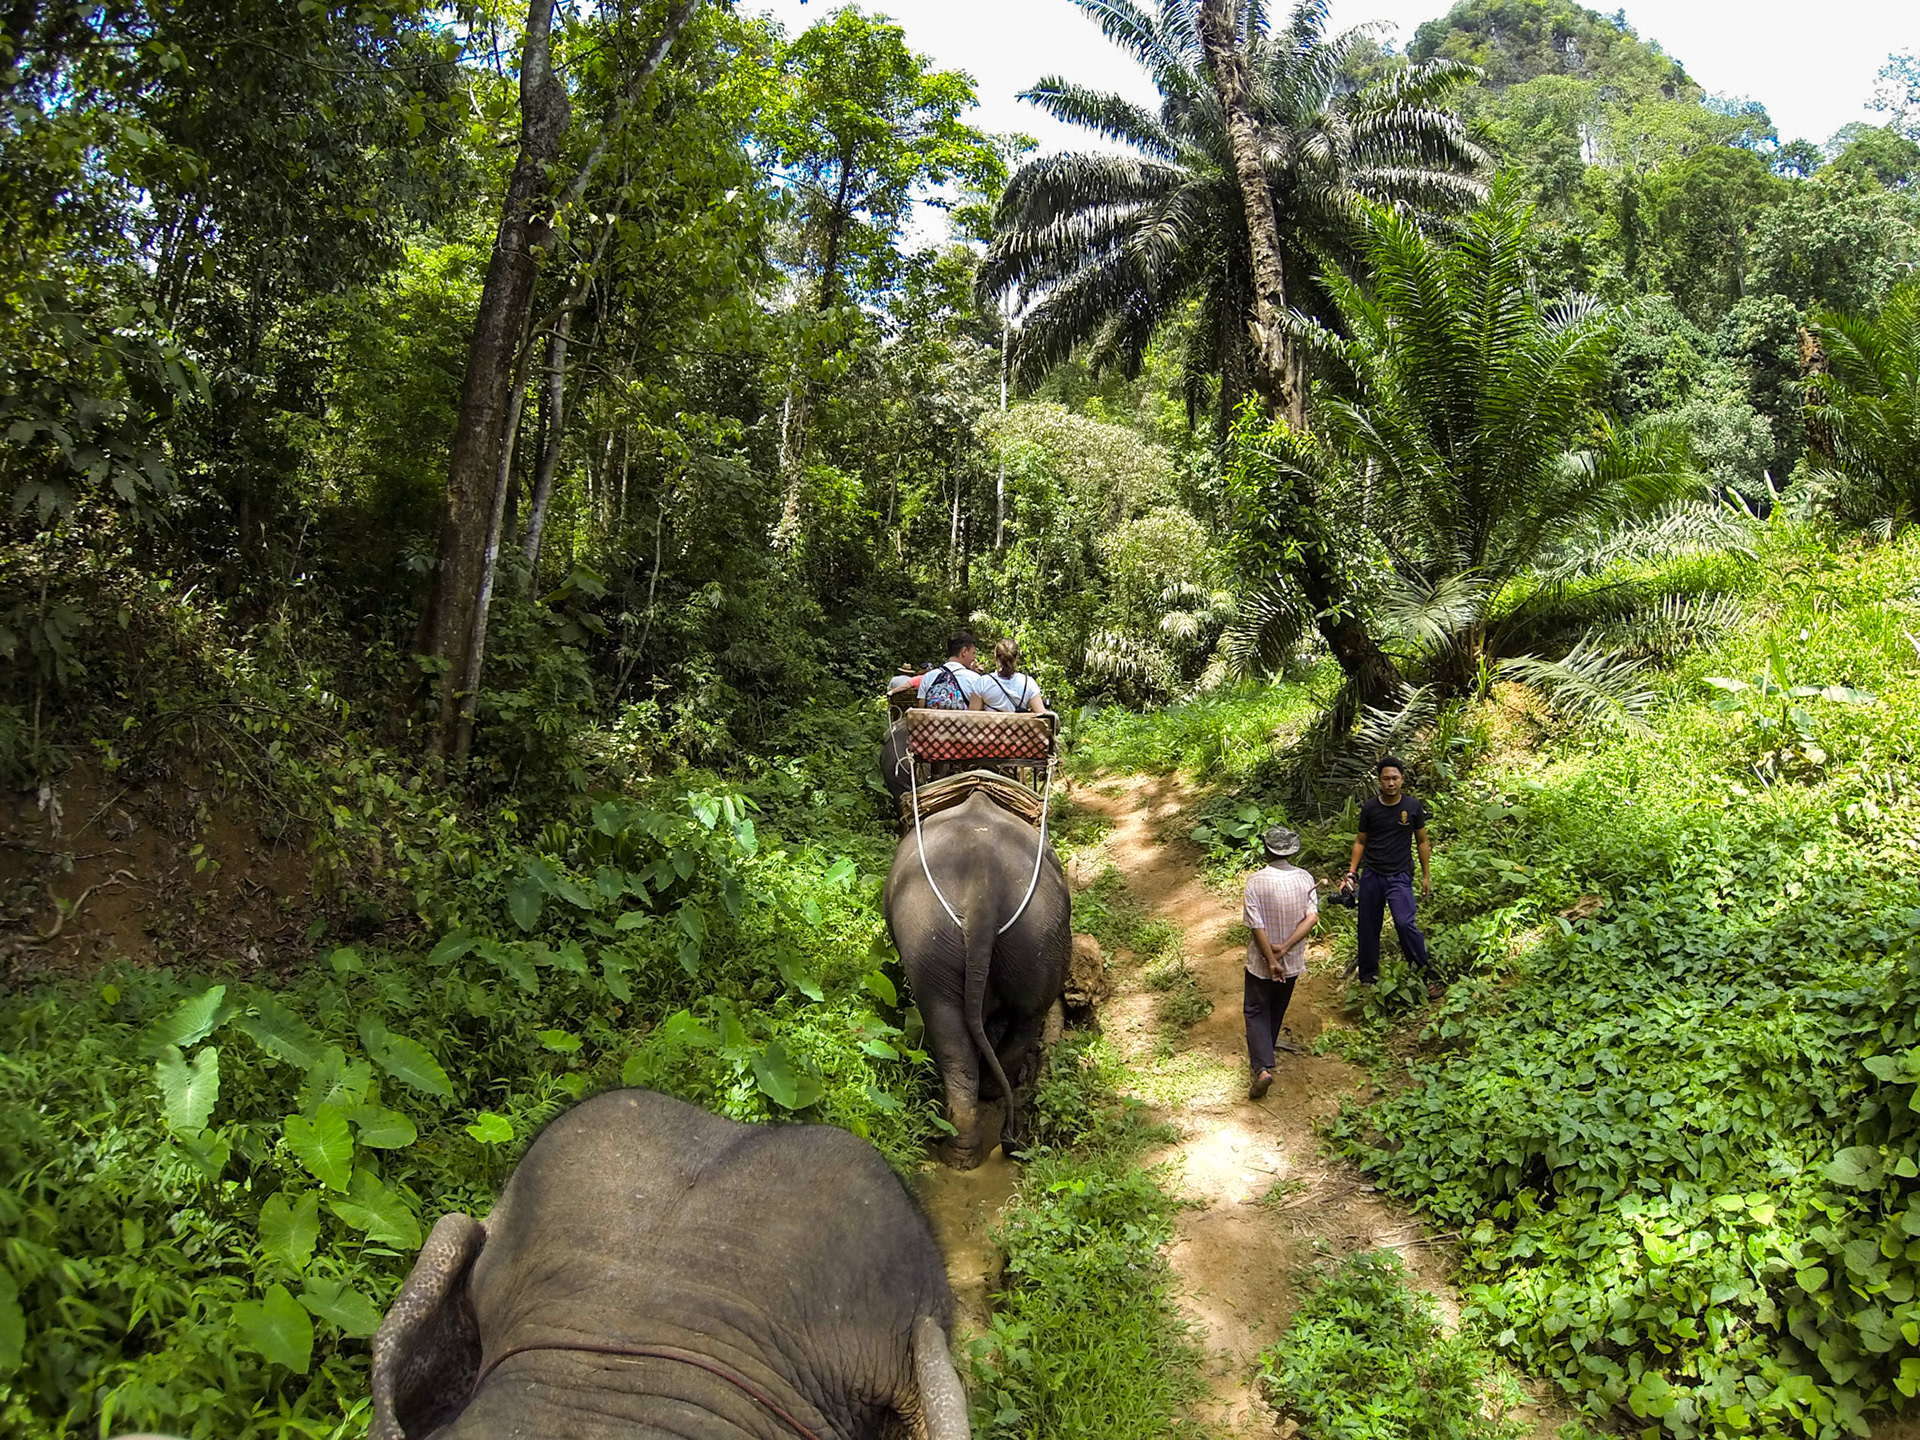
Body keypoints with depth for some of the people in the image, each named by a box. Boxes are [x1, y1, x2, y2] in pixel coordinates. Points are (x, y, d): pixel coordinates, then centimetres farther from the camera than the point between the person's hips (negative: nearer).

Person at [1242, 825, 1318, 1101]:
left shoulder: (1256, 882, -20)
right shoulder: (1305, 879, -8)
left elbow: (1257, 927, -21)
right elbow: (1312, 916, -15)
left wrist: (1271, 961, -15)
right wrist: (1284, 947, -17)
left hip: (1261, 963, -4)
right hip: (1293, 962, 4)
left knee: (1256, 1013, 7)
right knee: (1277, 1011, 24)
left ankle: (1262, 1068, -9)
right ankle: (1264, 1051, 43)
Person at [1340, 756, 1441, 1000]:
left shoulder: (1413, 806, -1)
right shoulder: (1370, 807, 0)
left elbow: (1422, 841, 8)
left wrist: (1426, 876, 7)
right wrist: (1352, 872, 2)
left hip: (1400, 876, -2)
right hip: (1371, 875, 2)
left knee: (1405, 923, -19)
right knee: (1368, 927, 7)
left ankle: (1428, 974, -4)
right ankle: (1368, 977, 23)